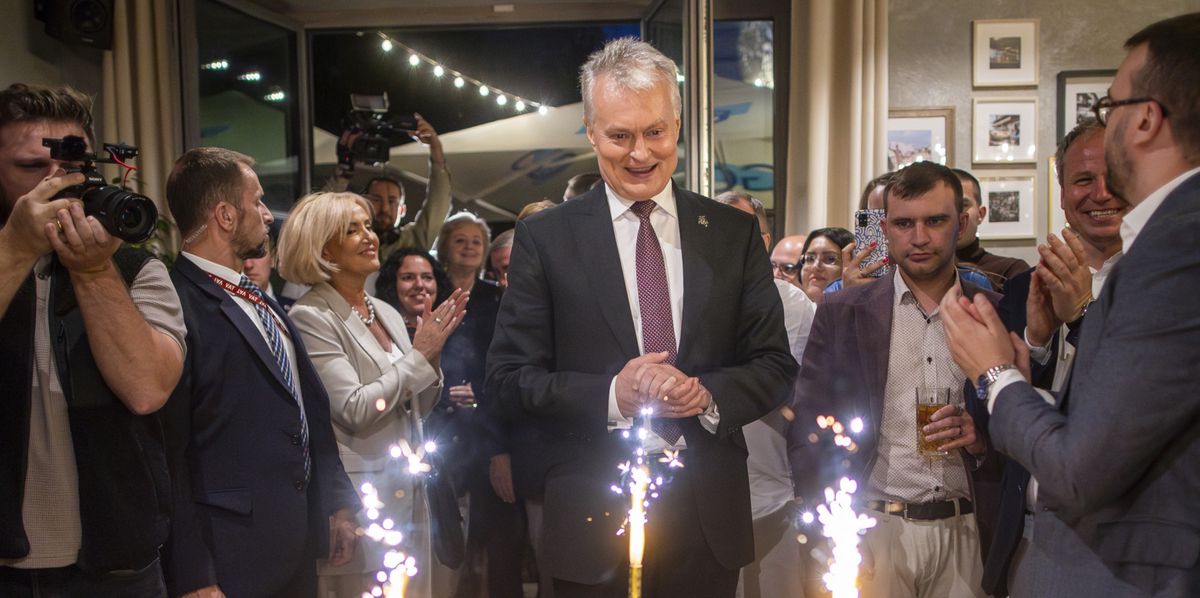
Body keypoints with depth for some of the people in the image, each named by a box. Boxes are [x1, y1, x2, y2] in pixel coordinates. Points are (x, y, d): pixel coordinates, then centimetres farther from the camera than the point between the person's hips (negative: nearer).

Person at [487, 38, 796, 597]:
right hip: (595, 518, -2)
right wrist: (610, 396, -20)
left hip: (709, 517, 2)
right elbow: (509, 377, -5)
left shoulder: (735, 233, 2)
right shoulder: (543, 237, -3)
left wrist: (707, 396, -16)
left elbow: (775, 365, 3)